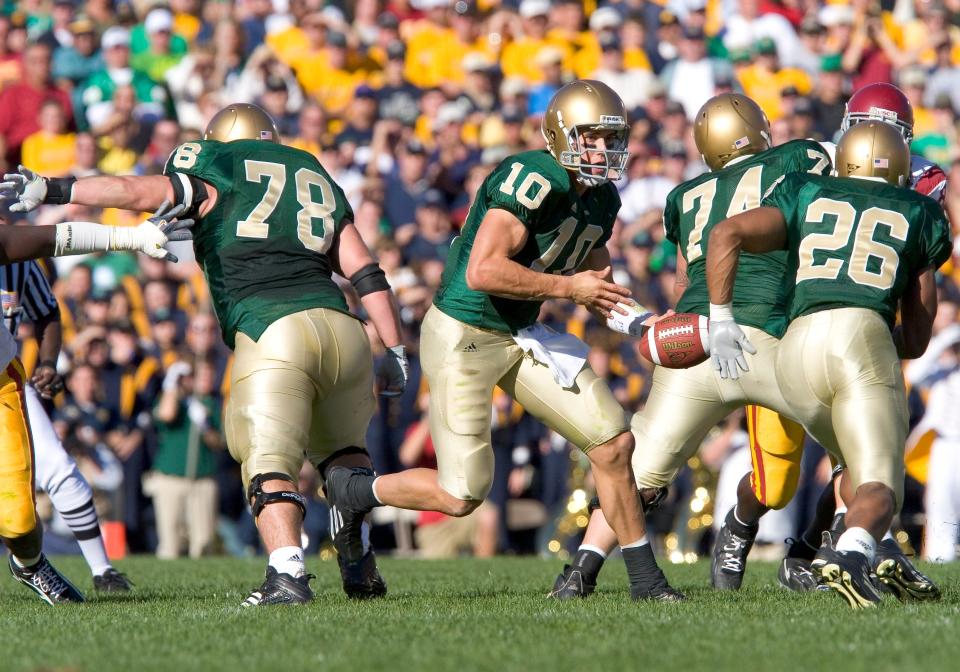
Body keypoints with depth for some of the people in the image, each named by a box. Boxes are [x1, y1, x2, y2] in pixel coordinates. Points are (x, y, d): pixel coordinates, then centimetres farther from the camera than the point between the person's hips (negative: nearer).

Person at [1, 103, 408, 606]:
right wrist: (395, 351, 22)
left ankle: (287, 574, -25)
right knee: (342, 447, 26)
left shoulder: (212, 175, 13)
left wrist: (50, 189, 4)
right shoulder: (316, 177, 26)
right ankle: (358, 563, 17)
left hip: (272, 334, -5)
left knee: (269, 466, -6)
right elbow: (366, 273, 20)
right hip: (341, 327, 5)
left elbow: (136, 192, -1)